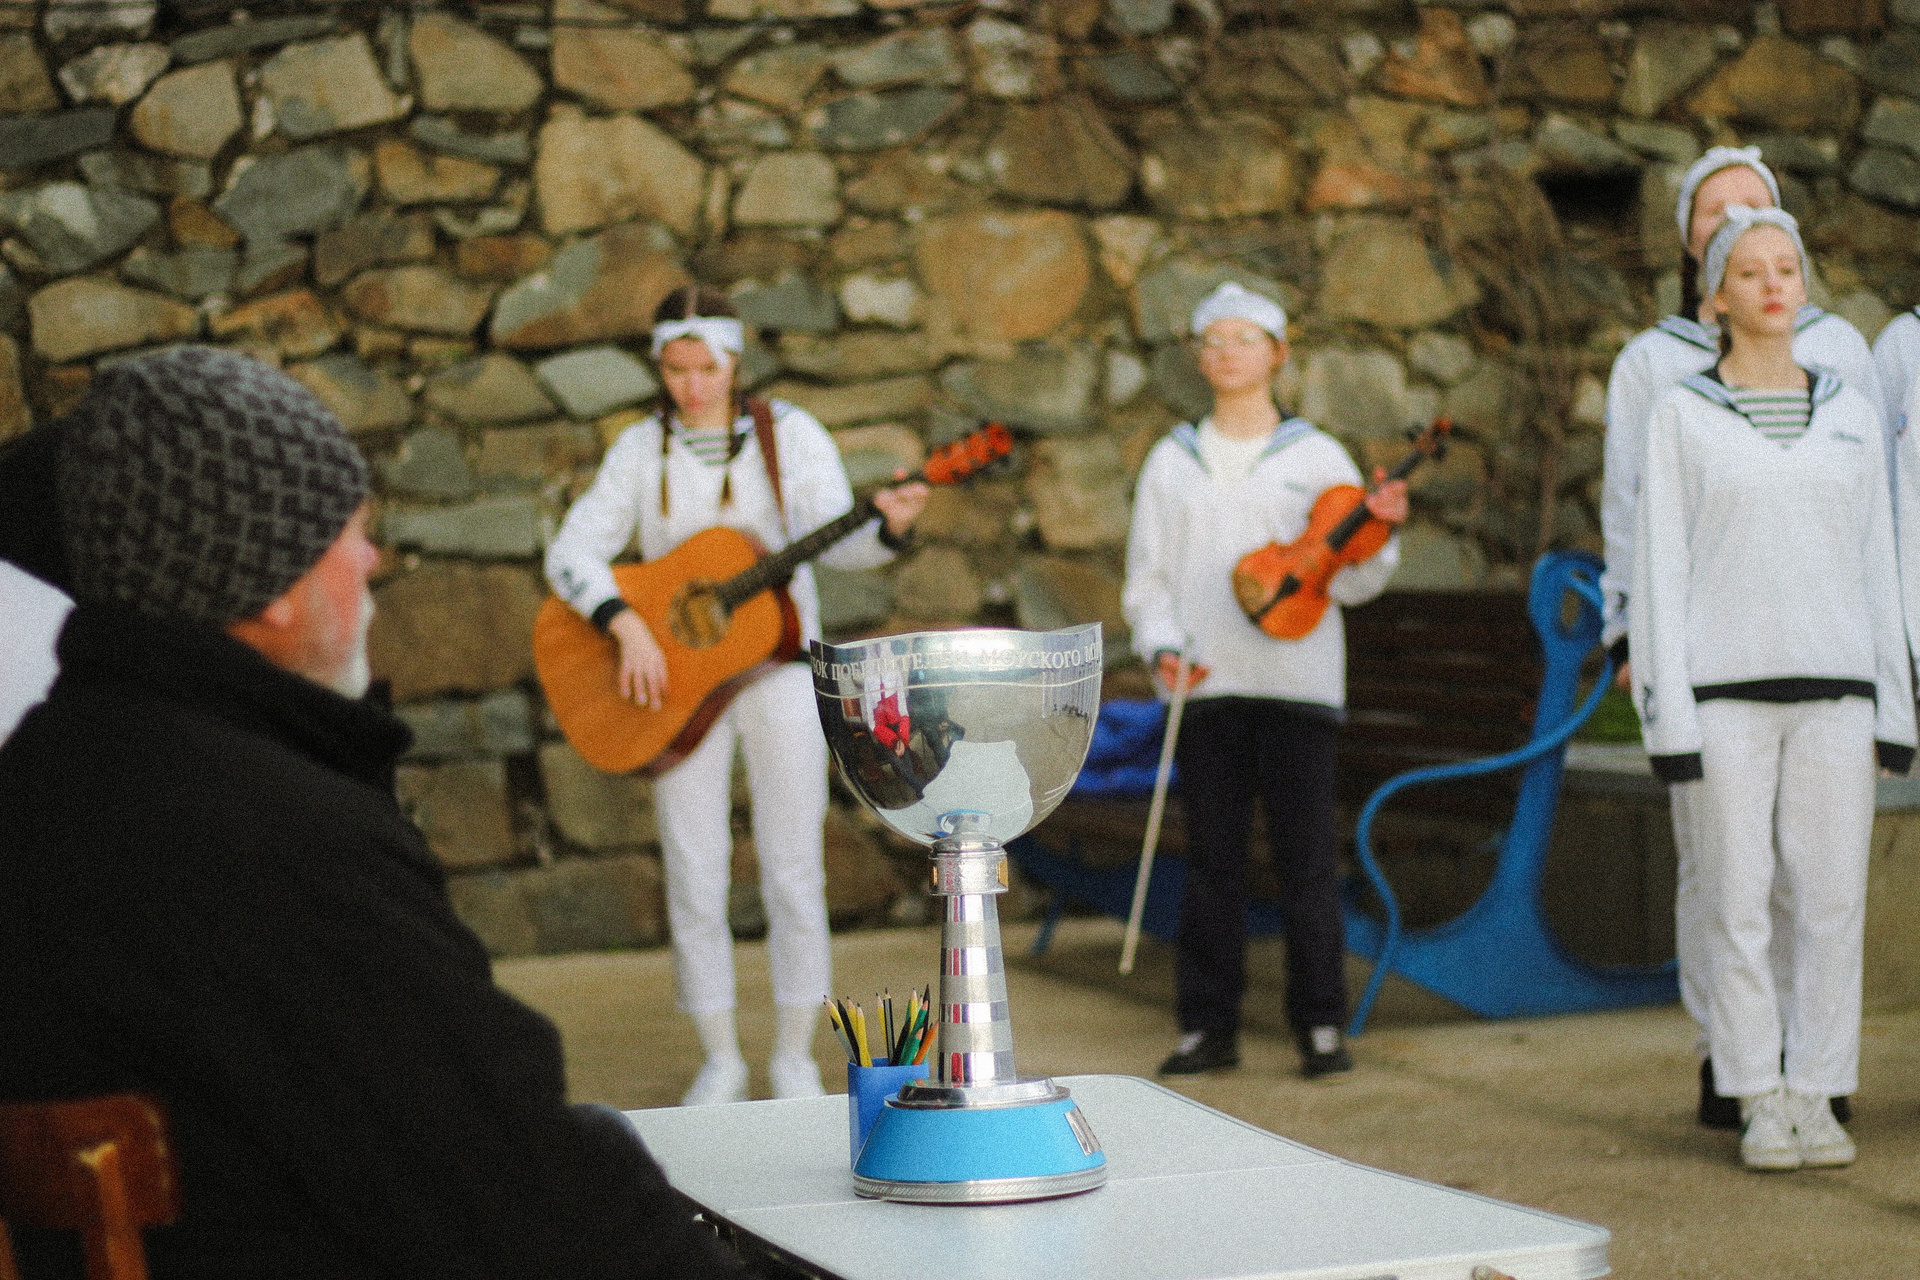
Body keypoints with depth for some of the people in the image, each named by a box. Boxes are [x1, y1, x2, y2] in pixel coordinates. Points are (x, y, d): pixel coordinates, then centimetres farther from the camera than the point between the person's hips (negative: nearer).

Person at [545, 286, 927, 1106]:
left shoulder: (789, 434, -1)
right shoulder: (642, 448, 3)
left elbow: (835, 542, -14)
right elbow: (572, 552, -5)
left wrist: (889, 528, -35)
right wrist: (627, 627, -21)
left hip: (780, 668, -1)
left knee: (793, 871, 1)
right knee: (694, 880, 2)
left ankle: (794, 1056, 14)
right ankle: (720, 1060, 15)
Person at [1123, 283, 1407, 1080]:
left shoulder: (1316, 457, 7)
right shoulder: (1172, 462, 12)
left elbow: (1350, 580, 3)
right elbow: (1147, 575, 12)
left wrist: (1376, 532, -17)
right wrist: (1160, 645, -6)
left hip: (1295, 679, -2)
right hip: (1205, 684, 2)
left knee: (1306, 856, -1)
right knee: (1211, 857, 4)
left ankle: (1320, 1024, 7)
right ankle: (1209, 1025, 11)